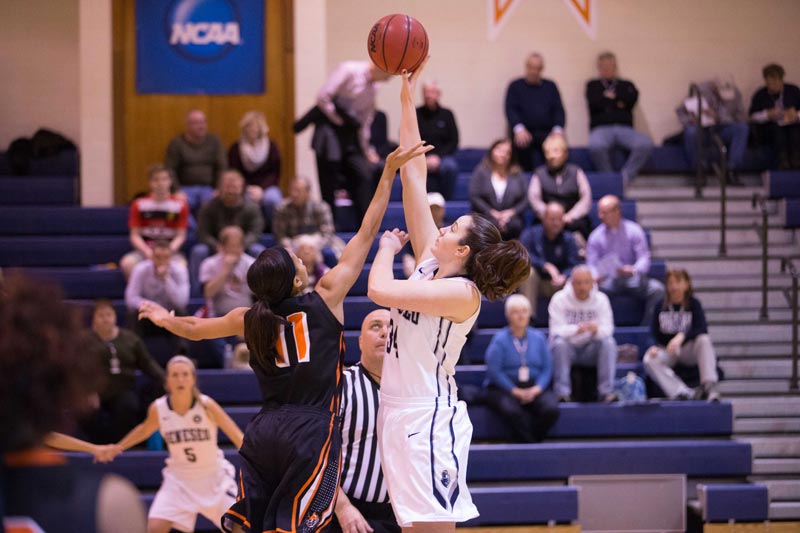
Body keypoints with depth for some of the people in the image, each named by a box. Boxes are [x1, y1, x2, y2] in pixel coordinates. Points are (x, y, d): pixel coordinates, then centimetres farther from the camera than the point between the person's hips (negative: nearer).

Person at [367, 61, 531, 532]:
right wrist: (407, 100, 9)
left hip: (428, 418, -9)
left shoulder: (462, 292, -14)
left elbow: (380, 290, -24)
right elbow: (415, 177, 9)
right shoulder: (430, 264, 8)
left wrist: (388, 248, -3)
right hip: (400, 413, 9)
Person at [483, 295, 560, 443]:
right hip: (504, 389, -3)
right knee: (512, 411, -38)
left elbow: (547, 368, 7)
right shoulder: (499, 339, -1)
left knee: (551, 410, -28)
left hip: (534, 389, 3)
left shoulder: (538, 338, 11)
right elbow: (494, 371, -8)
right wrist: (515, 391, -15)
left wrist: (537, 389, -11)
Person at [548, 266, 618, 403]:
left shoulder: (601, 299, -2)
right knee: (559, 343, -34)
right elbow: (556, 330, -18)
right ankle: (562, 393, -34)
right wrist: (577, 329, -38)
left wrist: (596, 330, -36)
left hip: (590, 350, 2)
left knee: (609, 342, -26)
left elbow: (607, 329, -11)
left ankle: (606, 391, -28)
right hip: (568, 348, -2)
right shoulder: (559, 299, -8)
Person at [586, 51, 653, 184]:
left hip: (624, 128, 2)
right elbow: (594, 103, 0)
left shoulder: (626, 85, 26)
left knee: (645, 144, -31)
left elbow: (632, 98, 3)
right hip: (601, 128, -2)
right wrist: (618, 103, 5)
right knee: (596, 146, -40)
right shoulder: (593, 85, 21)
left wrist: (611, 97, 5)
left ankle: (624, 177, -22)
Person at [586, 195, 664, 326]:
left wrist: (634, 270, -30)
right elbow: (591, 264, -1)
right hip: (608, 281, 0)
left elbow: (644, 258, -7)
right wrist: (595, 276, -26)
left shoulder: (634, 231, 1)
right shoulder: (596, 236, 3)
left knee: (657, 289, -27)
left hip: (633, 279, 0)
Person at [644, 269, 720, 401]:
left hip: (689, 350, -1)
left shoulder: (693, 304, -1)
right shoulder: (660, 306, 4)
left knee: (704, 340, -33)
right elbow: (654, 332, 1)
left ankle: (709, 386, -39)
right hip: (667, 350, 1)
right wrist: (655, 347, -23)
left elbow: (702, 329, -17)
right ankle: (682, 392, -44)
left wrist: (681, 337, -34)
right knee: (649, 360, -31)